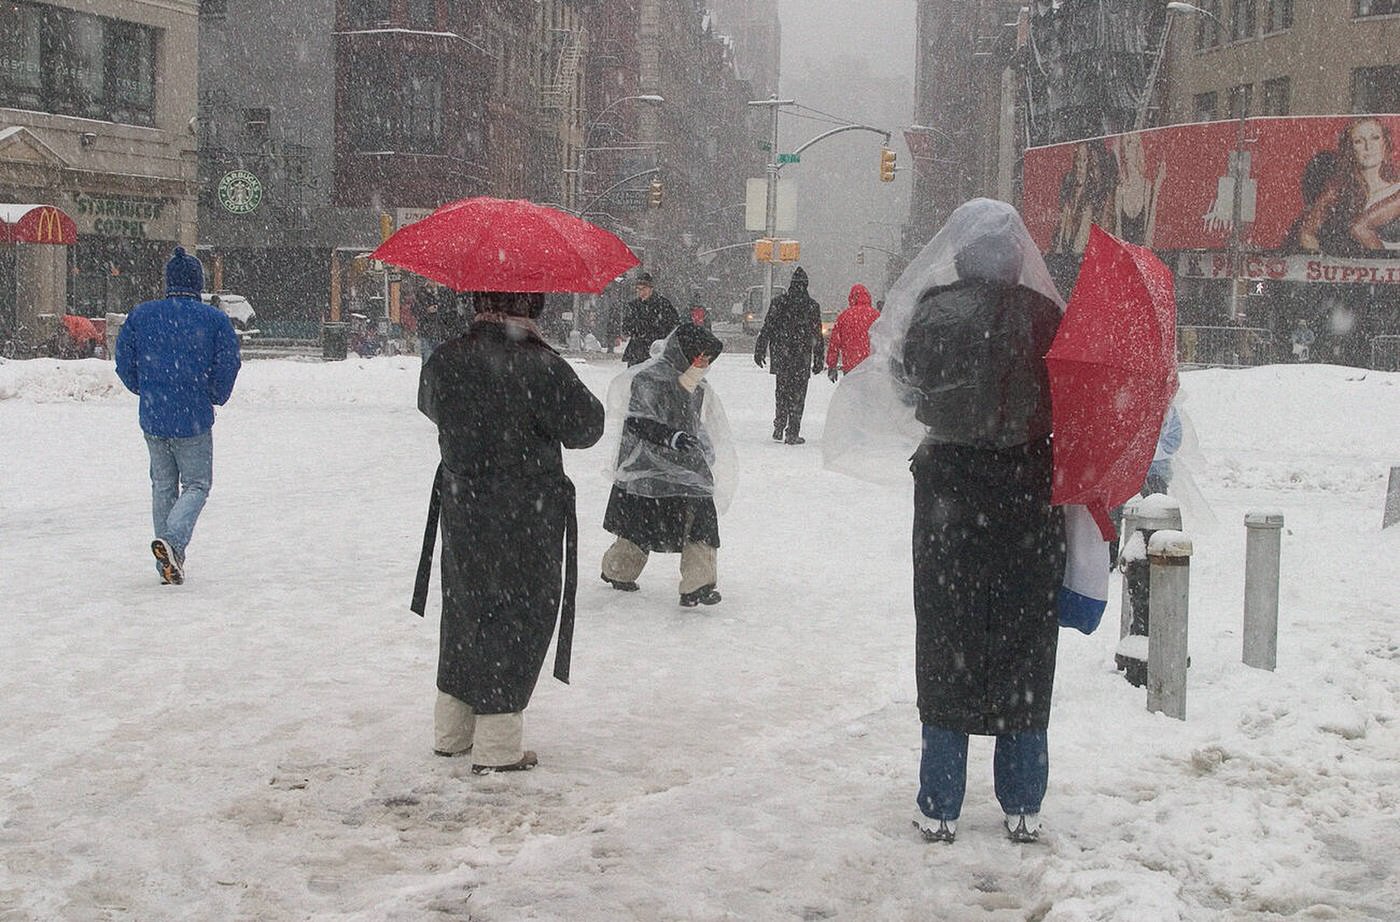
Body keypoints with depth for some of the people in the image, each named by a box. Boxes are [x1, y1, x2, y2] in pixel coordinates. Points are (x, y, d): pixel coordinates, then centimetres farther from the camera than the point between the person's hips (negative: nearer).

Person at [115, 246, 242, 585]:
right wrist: (215, 398, 12)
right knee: (197, 484, 7)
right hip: (195, 419, -3)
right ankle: (173, 540, -20)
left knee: (163, 487, 15)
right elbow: (228, 364, -7)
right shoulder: (215, 319, -6)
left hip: (152, 417, 3)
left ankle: (169, 564, 15)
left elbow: (125, 363, 4)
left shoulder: (141, 315, 1)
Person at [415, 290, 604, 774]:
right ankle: (497, 746, 7)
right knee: (519, 617, 5)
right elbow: (585, 426, -9)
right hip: (526, 519, -5)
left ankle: (451, 732, 30)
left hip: (461, 510, 6)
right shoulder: (541, 368, -20)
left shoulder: (444, 361, -4)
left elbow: (430, 407, 16)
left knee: (464, 611, 20)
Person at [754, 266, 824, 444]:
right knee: (798, 394, 3)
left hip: (780, 356, 2)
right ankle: (792, 433, 0)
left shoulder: (778, 302, -1)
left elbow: (767, 328, 0)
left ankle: (779, 428, 17)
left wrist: (760, 350, 7)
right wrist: (818, 360, 7)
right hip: (802, 357, -2)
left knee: (781, 391, 18)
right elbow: (817, 336, 1)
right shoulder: (813, 306, -3)